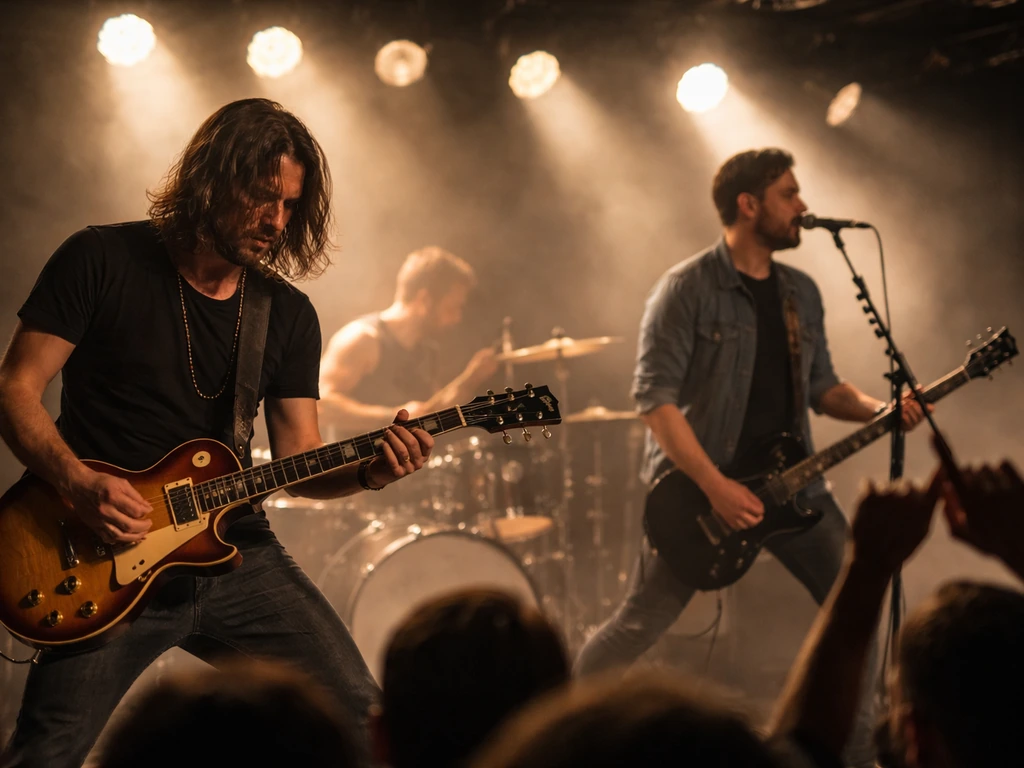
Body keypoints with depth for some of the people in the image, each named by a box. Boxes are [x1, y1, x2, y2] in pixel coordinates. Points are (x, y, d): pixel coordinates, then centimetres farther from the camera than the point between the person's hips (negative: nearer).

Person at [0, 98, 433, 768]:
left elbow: (298, 459, 6)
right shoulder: (101, 261, -3)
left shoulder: (288, 314, 8)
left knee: (358, 713, -5)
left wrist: (366, 472, -15)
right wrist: (79, 484, -18)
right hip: (110, 562, -3)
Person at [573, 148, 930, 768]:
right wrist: (715, 487, -22)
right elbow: (655, 396, -17)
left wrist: (877, 409, -4)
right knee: (640, 625, 0)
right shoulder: (688, 288, -12)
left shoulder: (802, 292, 9)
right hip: (698, 484, -6)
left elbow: (821, 386, 17)